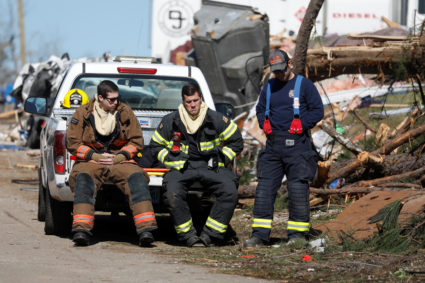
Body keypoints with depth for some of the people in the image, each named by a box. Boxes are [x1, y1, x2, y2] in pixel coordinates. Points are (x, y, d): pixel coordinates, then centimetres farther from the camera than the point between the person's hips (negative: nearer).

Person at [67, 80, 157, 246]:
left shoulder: (125, 112, 7)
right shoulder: (83, 113, 3)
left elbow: (136, 141, 9)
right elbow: (72, 143, 3)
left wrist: (119, 157, -7)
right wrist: (95, 156, -10)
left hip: (119, 161, 1)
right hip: (90, 162, -1)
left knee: (137, 178, -28)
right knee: (83, 180, -34)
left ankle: (145, 231, -34)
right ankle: (81, 231, -41)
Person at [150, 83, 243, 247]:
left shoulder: (216, 119, 5)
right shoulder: (171, 121, 6)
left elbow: (236, 142, 14)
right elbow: (156, 145, 16)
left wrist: (221, 160, 2)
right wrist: (173, 162, 1)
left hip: (210, 166, 0)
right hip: (181, 168, 0)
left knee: (230, 191, -29)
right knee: (172, 193, -34)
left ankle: (210, 234, -20)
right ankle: (188, 235, -20)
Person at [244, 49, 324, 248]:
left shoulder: (304, 85, 2)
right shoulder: (269, 87, 17)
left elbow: (318, 110, 0)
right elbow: (260, 109, 27)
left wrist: (302, 124, -13)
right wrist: (264, 123, 6)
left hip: (296, 144, -5)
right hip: (273, 144, 5)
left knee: (298, 189, -5)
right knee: (264, 188, -1)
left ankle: (298, 234, 2)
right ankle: (260, 234, 2)